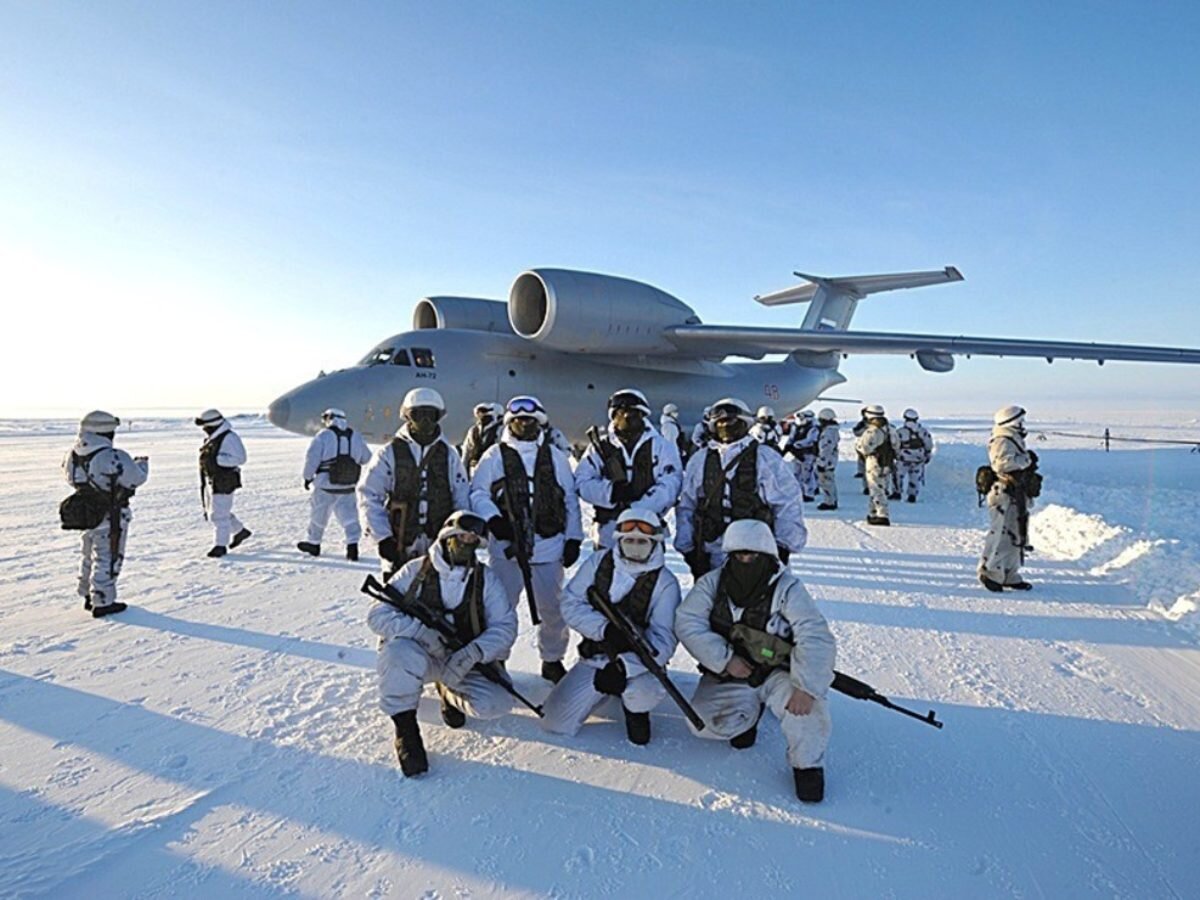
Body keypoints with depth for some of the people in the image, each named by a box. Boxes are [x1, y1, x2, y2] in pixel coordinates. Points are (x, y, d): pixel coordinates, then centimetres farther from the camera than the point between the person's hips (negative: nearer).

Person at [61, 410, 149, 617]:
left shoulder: (72, 455, -1)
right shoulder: (114, 458, -25)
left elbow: (72, 479, 14)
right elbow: (136, 478, -15)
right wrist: (142, 464, 5)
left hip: (84, 514, 7)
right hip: (110, 518, -7)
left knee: (89, 557, 22)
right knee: (107, 559, 4)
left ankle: (89, 597, 35)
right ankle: (102, 602, 11)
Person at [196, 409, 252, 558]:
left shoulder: (229, 438, -17)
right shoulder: (210, 438, 11)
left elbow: (240, 458, -21)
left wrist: (217, 459, -26)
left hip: (224, 483, -10)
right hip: (211, 481, 10)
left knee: (219, 514, -3)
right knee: (212, 512, 19)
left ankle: (220, 545, 9)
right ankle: (240, 531, 32)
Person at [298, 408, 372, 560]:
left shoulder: (323, 436, -9)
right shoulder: (356, 436, 3)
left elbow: (312, 458, -9)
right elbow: (366, 458, 12)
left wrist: (307, 477, 3)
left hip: (326, 485, -3)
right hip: (348, 487, 3)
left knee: (318, 514, 15)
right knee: (348, 515, 6)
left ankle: (313, 543, 30)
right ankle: (353, 544, -8)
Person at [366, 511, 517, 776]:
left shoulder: (486, 578, -2)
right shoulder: (415, 571, -7)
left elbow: (504, 626, -9)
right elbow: (378, 615, -12)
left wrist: (473, 652, -28)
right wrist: (422, 631, -28)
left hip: (462, 661, 2)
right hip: (415, 652, -2)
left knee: (497, 702, -21)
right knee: (401, 653, -37)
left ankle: (449, 693, 15)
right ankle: (405, 728, -11)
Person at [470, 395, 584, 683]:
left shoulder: (556, 457, 8)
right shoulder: (495, 455, 3)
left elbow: (570, 501, 10)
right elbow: (477, 493, 3)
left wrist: (573, 538, 7)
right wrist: (493, 518, -14)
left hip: (549, 546, 2)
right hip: (506, 546, -1)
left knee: (553, 610, 11)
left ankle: (552, 660, 31)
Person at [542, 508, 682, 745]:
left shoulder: (665, 583, -13)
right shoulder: (598, 562, -4)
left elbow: (663, 640, -20)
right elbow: (571, 604, -8)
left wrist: (624, 667, -34)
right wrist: (605, 628, -25)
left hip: (637, 662, -3)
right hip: (594, 657, 3)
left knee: (645, 693, -36)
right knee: (555, 722, -6)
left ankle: (635, 709, 4)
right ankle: (609, 691, 22)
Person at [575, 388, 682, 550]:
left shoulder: (661, 446, 3)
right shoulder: (600, 446, 8)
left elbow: (669, 486, -7)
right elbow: (582, 482, 1)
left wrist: (637, 508, -19)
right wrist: (611, 490, -18)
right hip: (608, 535, 1)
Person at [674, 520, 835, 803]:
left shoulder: (787, 588, -18)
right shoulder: (713, 583, -9)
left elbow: (815, 638, -26)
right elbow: (687, 623, -14)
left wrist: (806, 686, -38)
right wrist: (725, 659, -22)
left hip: (777, 674, -2)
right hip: (728, 677, 3)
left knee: (804, 700, -32)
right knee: (703, 722, -17)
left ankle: (807, 764, -3)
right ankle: (747, 714, 16)